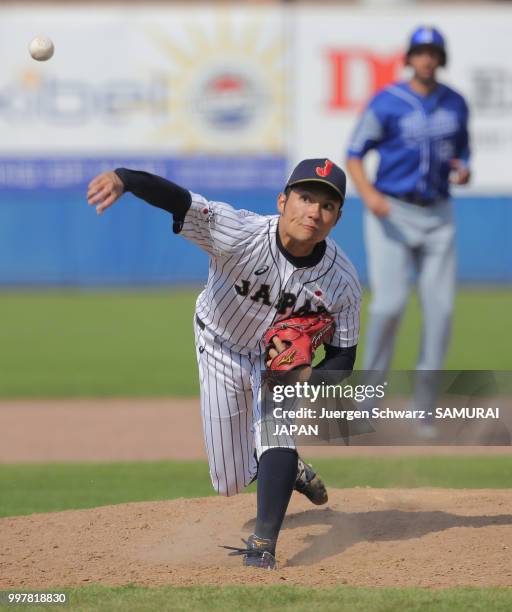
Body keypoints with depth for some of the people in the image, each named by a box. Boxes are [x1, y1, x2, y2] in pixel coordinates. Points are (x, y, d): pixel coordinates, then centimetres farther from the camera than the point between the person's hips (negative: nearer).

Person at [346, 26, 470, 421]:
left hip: (437, 215, 4)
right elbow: (354, 155, -4)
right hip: (392, 212, -4)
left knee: (440, 307, -3)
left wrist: (463, 170, -5)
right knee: (390, 303, -15)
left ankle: (424, 409, 5)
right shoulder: (387, 103, -6)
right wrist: (369, 194, -20)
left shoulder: (455, 104, 7)